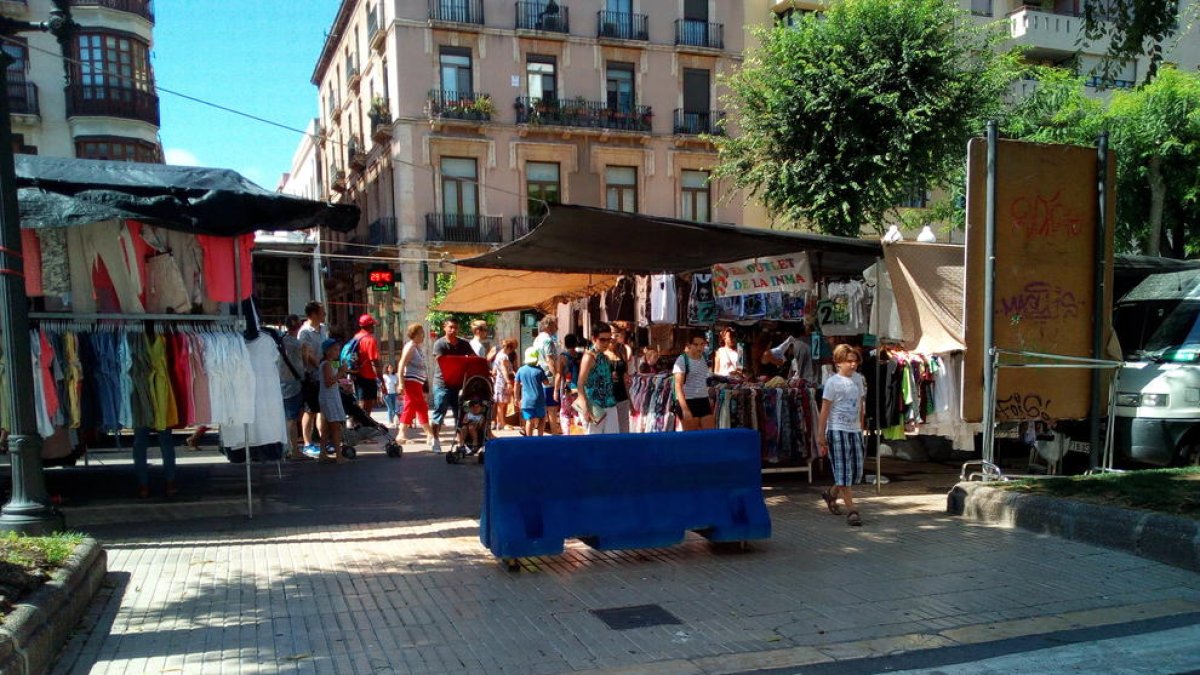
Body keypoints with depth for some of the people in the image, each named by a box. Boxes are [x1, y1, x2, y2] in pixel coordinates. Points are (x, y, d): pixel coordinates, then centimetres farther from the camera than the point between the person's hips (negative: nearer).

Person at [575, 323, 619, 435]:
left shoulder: (605, 358, 14)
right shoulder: (589, 356, -11)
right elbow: (581, 384, -16)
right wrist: (585, 408, -22)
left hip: (609, 406, 8)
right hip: (595, 407, -8)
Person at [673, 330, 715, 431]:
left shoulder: (704, 359, 11)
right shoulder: (682, 360, -9)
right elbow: (678, 387, -15)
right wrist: (685, 409, -22)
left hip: (704, 401, 6)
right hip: (688, 402, -6)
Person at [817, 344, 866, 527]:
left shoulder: (858, 379, 10)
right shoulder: (832, 382, -7)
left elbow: (861, 406, 17)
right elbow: (824, 411, -7)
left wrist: (861, 428, 15)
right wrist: (821, 437, -9)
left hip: (855, 431, 6)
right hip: (837, 431, -6)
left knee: (856, 471, 8)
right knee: (843, 471, -6)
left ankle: (831, 494, 32)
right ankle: (852, 510, -3)